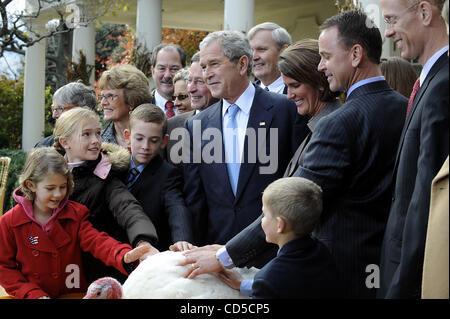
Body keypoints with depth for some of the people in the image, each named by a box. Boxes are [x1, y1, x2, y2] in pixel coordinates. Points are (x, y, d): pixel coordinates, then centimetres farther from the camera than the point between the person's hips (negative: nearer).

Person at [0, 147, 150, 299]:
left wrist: (124, 256, -33)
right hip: (29, 296, -1)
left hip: (73, 294, 1)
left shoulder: (76, 214, 2)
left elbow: (95, 240, -13)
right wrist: (33, 294, -11)